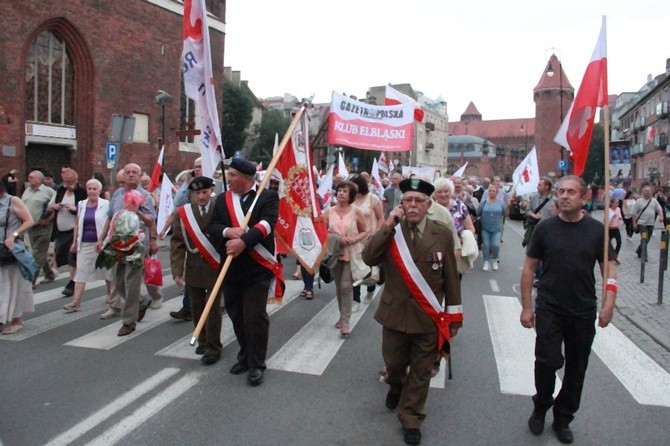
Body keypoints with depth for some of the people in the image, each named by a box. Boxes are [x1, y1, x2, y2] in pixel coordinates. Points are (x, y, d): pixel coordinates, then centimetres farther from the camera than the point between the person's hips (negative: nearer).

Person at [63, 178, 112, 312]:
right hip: (85, 244, 3)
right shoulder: (81, 204, 7)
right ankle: (75, 302, -2)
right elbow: (77, 224, 12)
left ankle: (110, 293, 32)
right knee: (81, 271, -2)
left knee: (106, 269, 11)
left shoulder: (106, 205, -6)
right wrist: (74, 242, 9)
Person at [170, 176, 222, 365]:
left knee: (213, 309, 2)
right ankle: (202, 340, 34)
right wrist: (177, 270, -6)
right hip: (193, 270, 3)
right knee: (196, 308, 14)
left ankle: (213, 348, 14)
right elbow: (177, 243, 0)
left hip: (215, 268, -3)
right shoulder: (183, 213, 0)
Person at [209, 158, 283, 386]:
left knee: (255, 316, -3)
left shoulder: (268, 196, -4)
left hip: (258, 268, -5)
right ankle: (245, 356, 33)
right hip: (231, 268, 5)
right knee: (236, 315, 15)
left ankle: (256, 364, 11)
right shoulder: (222, 199, 11)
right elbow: (212, 226, 4)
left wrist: (244, 241, -30)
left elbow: (267, 224, -18)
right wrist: (227, 231, -17)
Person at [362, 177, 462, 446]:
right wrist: (387, 226, -22)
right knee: (393, 363, 20)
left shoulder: (443, 234, -7)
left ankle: (411, 419, 30)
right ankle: (396, 388, 54)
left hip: (429, 317, -1)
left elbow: (451, 278, -2)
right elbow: (369, 259, -17)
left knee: (421, 371, 11)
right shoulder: (390, 231, -3)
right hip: (395, 313, 1)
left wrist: (453, 316, 0)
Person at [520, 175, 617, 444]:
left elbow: (609, 267, 4)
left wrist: (608, 303, -9)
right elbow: (529, 267, 1)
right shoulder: (545, 228, -4)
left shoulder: (596, 229, -2)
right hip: (549, 309, -1)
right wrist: (526, 306, -2)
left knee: (576, 368, 11)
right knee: (547, 361, -9)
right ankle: (540, 408, 19)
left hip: (584, 311, 2)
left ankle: (563, 419, 30)